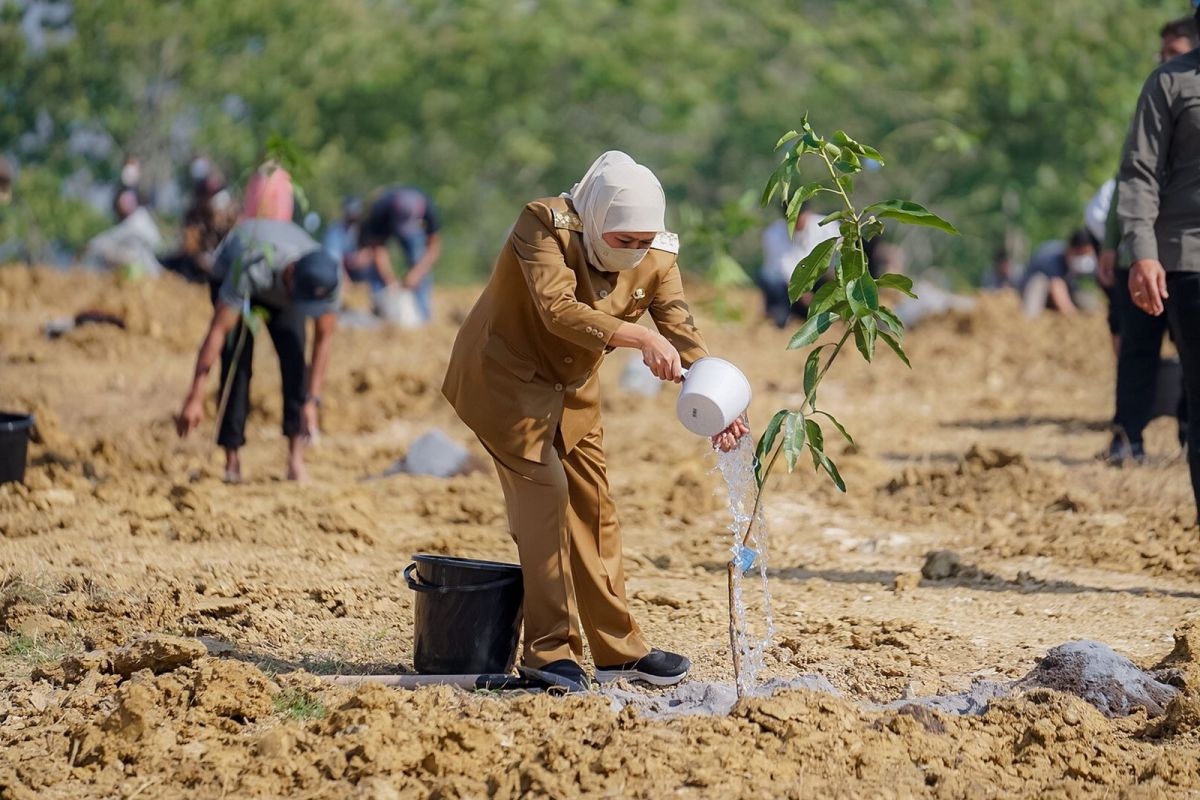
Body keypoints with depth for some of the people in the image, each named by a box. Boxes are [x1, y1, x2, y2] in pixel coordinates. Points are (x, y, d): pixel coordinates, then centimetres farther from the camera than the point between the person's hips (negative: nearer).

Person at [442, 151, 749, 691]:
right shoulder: (544, 225, -26)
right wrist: (639, 337, -52)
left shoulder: (656, 259, -11)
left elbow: (684, 336, -20)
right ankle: (550, 649, -12)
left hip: (572, 387, 6)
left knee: (592, 507, 7)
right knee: (543, 489, -16)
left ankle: (619, 650, 15)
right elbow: (558, 309, -40)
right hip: (505, 376, -6)